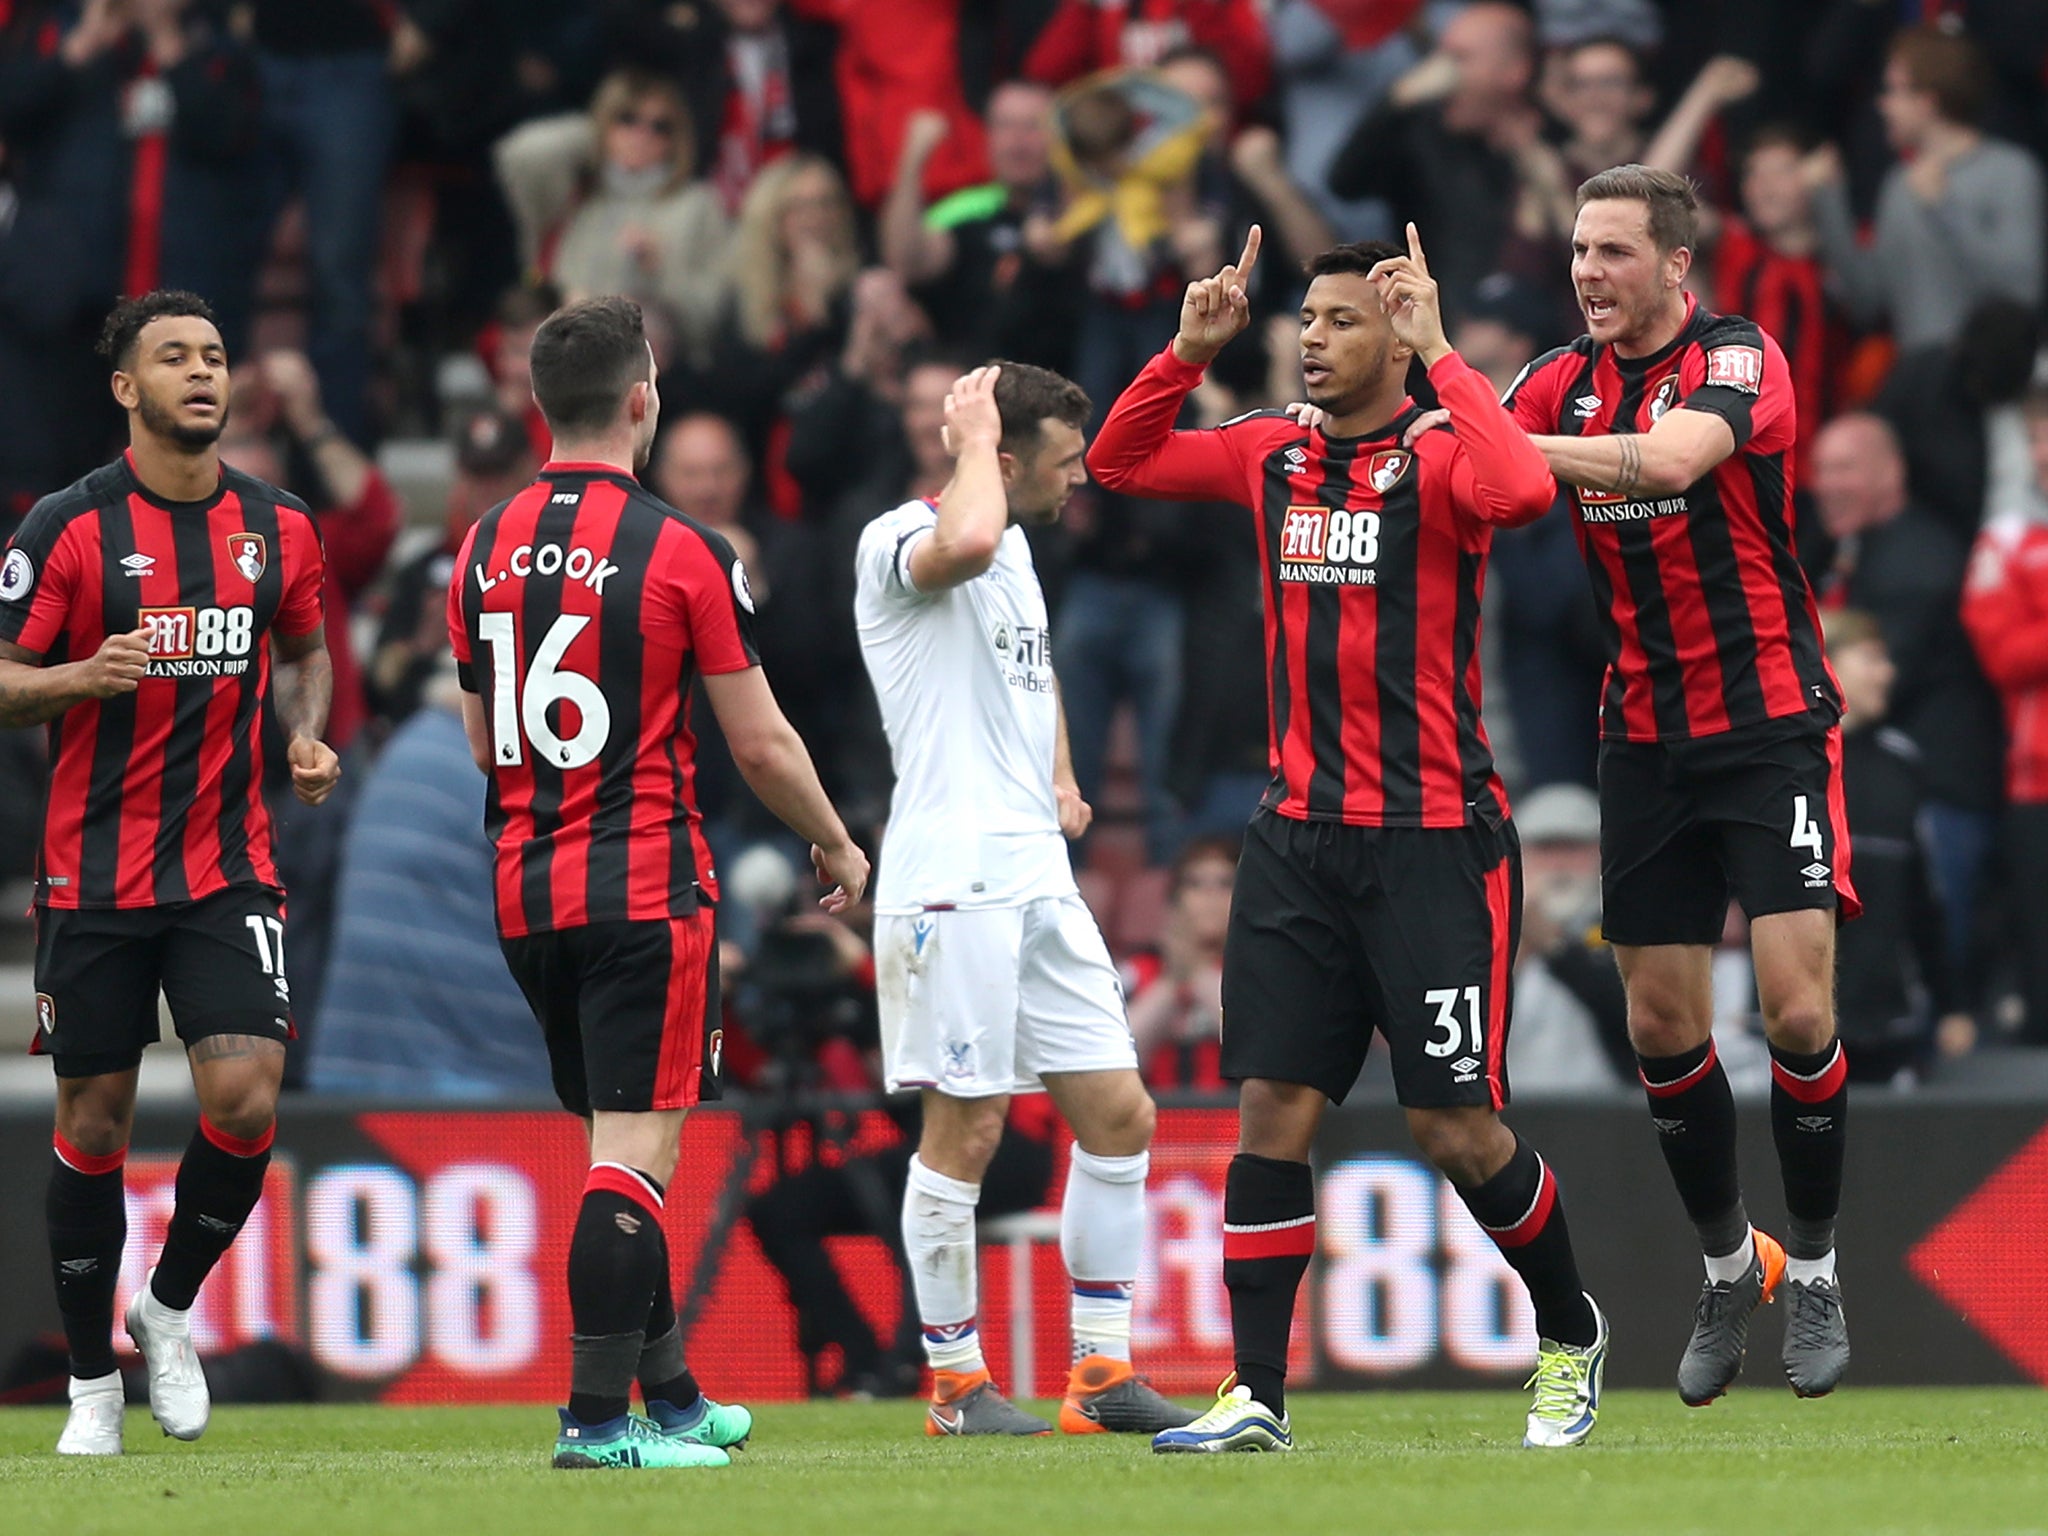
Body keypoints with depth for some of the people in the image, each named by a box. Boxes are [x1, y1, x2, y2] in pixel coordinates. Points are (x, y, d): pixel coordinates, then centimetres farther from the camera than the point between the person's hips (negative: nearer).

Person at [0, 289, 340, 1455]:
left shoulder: (281, 528, 5)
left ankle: (170, 1308, 13)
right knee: (95, 1123, 3)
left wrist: (308, 738, 3)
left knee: (247, 1099, -13)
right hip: (95, 870, -2)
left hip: (230, 868, 2)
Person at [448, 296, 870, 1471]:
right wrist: (839, 847, 11)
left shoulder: (486, 551, 6)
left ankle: (673, 1395, 24)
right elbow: (763, 744, -5)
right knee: (638, 1150, -6)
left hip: (524, 889, 6)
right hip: (645, 887, -6)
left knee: (618, 1144, 16)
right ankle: (599, 1418, -11)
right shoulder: (682, 552, -10)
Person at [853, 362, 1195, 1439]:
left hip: (1038, 870, 9)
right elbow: (964, 542, -35)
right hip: (952, 877, -9)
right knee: (965, 1130, -5)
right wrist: (973, 444, -17)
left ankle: (1102, 1374, 12)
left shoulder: (1018, 549, 18)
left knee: (1119, 1115, 6)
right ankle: (955, 1383, 5)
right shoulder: (898, 541, -9)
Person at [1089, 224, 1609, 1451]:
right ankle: (1257, 1396, 2)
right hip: (1300, 833, 6)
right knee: (1273, 1107, -1)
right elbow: (1119, 462, 21)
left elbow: (1523, 490, -32)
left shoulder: (1437, 459, -9)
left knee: (1459, 1128, -3)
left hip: (1434, 842, -6)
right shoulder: (1273, 455, 9)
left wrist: (1439, 354, -24)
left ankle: (1573, 1336, 21)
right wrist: (1192, 348, 6)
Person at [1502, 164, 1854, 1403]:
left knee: (1798, 1011, -12)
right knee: (1663, 1025, 5)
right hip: (1646, 737, 5)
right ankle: (1729, 1265, 23)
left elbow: (1668, 461, -31)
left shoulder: (1741, 361, -12)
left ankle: (1817, 1269, 6)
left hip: (1772, 727, -5)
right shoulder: (1566, 381, 4)